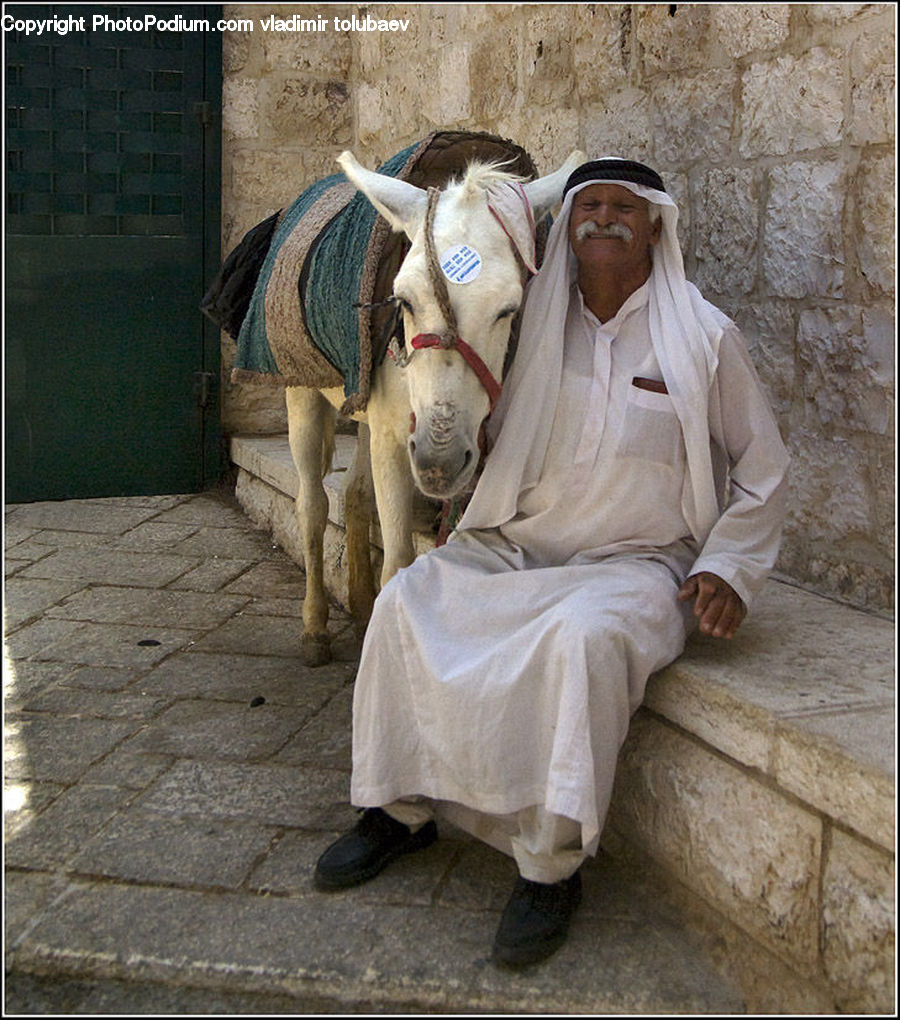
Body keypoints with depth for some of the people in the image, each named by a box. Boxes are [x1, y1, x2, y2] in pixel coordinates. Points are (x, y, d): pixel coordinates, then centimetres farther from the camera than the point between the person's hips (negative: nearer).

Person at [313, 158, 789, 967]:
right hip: (517, 545, 4)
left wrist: (729, 567, -7)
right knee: (409, 601, -17)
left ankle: (553, 863, -21)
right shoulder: (534, 321, 8)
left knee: (584, 635, -35)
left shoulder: (704, 334, -1)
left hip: (638, 560, -4)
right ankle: (400, 809, -2)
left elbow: (763, 468, 5)